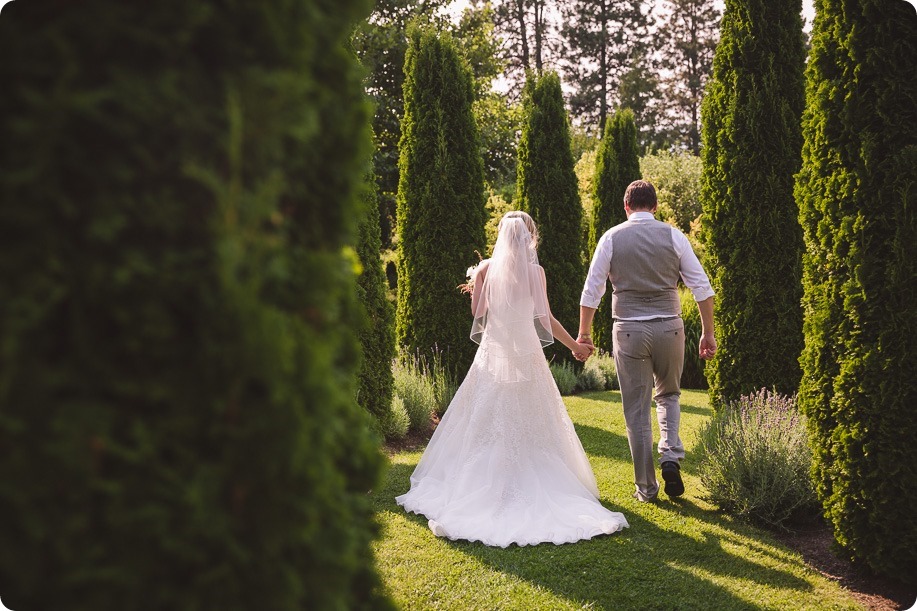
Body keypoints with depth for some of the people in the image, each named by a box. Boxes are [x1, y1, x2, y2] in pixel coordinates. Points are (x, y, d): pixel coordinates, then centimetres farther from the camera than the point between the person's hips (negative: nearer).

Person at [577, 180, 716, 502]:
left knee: (636, 411, 8)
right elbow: (702, 287, 0)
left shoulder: (611, 238, 1)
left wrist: (583, 333, 10)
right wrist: (708, 333, 7)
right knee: (668, 395, 24)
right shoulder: (673, 235, 2)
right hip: (669, 328, 1)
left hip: (629, 331, -1)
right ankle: (671, 456, 3)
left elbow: (591, 291, 1)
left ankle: (646, 487, 14)